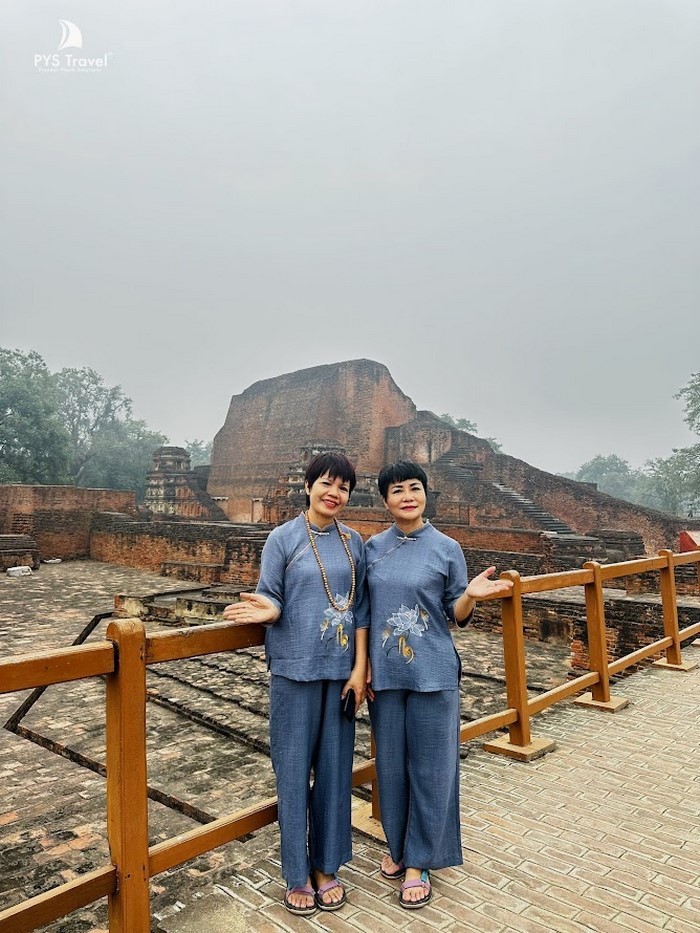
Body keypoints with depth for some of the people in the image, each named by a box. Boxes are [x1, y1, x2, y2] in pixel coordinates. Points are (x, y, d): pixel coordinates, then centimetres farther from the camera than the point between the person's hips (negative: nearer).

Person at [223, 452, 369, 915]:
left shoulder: (354, 542, 4)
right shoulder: (283, 538, -5)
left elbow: (361, 609, 5)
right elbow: (270, 600, -4)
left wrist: (360, 668, -1)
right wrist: (269, 611, -28)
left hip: (341, 670, 3)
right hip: (295, 669, -3)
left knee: (335, 767, 12)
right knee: (294, 769, 7)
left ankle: (328, 867, 31)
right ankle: (298, 874, 26)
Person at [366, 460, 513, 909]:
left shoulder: (446, 548, -4)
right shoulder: (374, 548, 3)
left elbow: (456, 615, 0)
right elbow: (363, 610, 8)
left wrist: (471, 595, -21)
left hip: (432, 674, -2)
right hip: (385, 674, 3)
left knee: (429, 766, 7)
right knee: (391, 763, 14)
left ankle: (419, 862, 26)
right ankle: (398, 846, 37)